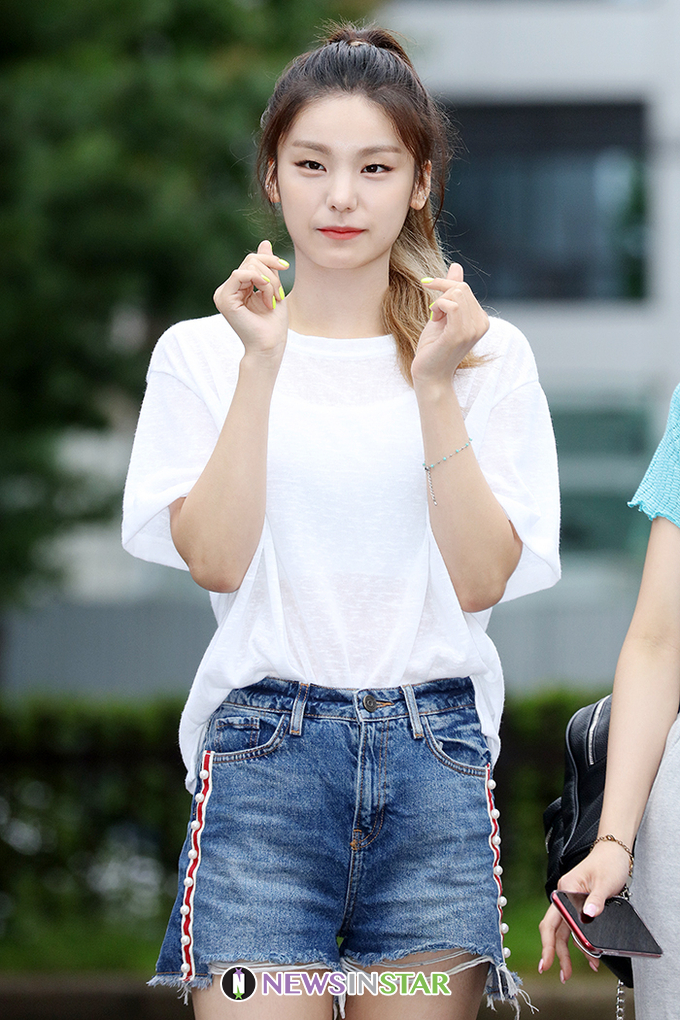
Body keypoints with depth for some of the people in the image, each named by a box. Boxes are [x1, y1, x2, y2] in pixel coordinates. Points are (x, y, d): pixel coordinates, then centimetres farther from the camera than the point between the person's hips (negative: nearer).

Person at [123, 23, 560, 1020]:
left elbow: (482, 581, -1)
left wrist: (434, 387, -8)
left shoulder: (488, 354, 8)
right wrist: (263, 365, -8)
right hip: (266, 750, -1)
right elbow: (215, 561, -5)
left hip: (435, 758, 1)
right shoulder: (202, 352, 8)